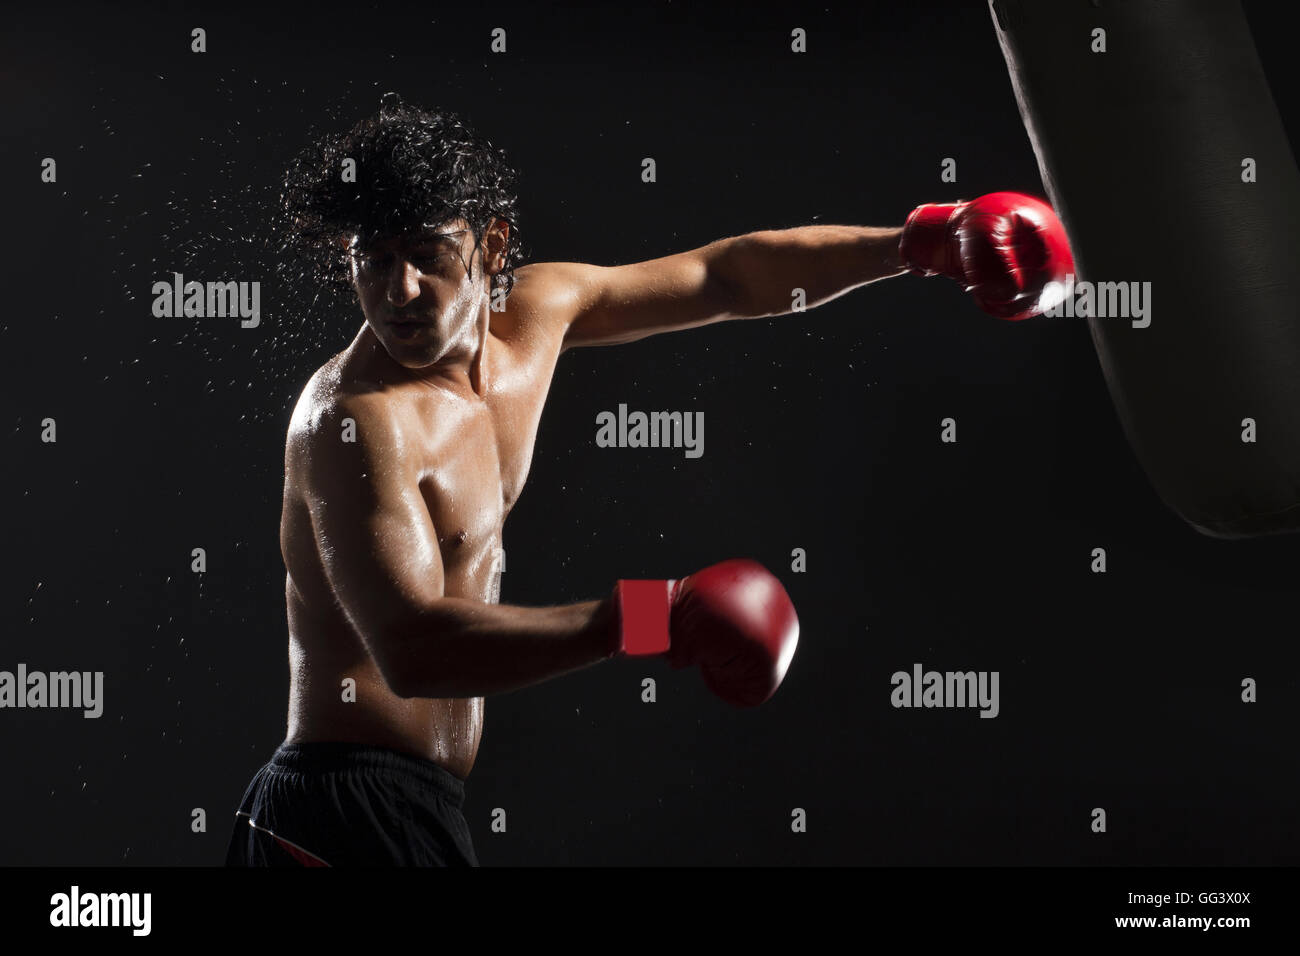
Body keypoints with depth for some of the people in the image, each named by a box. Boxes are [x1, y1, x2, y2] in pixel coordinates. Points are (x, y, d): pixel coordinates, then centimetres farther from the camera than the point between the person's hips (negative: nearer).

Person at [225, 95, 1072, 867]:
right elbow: (409, 648, -31)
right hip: (351, 806, -9)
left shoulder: (533, 312, 6)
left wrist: (921, 243, 11)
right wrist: (648, 621, -39)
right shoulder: (355, 420, -20)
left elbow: (725, 278, 17)